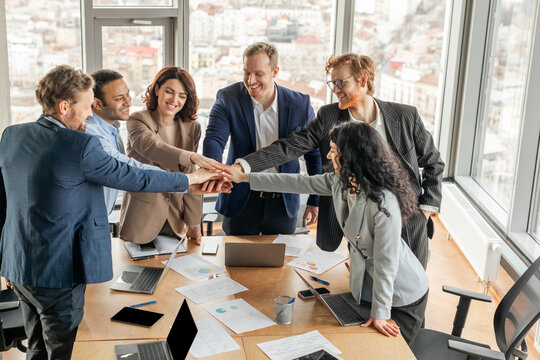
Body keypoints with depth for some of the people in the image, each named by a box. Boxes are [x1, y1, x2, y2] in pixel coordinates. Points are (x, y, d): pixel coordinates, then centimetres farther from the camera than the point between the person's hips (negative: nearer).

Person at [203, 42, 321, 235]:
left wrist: (315, 201, 4)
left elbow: (315, 154, 3)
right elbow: (214, 139, -22)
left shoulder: (300, 104, -7)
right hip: (241, 202, 0)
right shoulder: (228, 98, -9)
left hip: (283, 204, 1)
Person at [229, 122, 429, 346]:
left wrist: (380, 313, -21)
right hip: (365, 283, 7)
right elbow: (299, 183, 3)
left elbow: (386, 262, -28)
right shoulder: (339, 182, -8)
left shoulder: (383, 201, -32)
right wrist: (246, 177, 5)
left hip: (402, 297, -7)